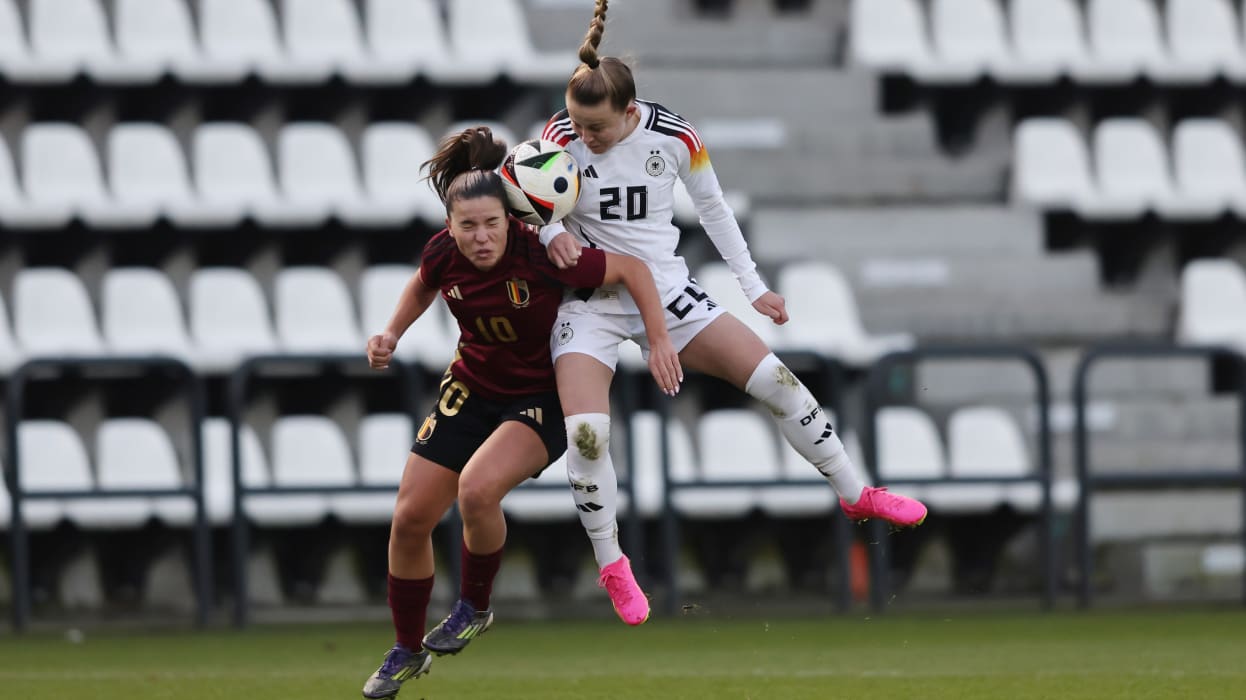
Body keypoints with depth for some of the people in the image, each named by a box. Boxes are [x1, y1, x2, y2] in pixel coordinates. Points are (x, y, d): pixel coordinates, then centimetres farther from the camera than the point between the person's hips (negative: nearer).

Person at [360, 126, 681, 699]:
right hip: (471, 390, 5)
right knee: (410, 518, 0)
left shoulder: (540, 256, -28)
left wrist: (659, 340, -20)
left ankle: (474, 607, -4)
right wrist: (391, 335, 1)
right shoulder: (443, 255, -14)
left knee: (477, 488, -32)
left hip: (541, 399, -5)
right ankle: (407, 652, 22)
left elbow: (632, 269, -16)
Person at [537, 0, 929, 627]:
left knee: (774, 379, -3)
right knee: (585, 434, -21)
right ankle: (612, 566, 1)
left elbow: (712, 208, 5)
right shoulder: (562, 136, -15)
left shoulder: (673, 137, -11)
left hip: (664, 288, 2)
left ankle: (856, 495, 17)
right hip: (589, 295, -2)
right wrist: (550, 232, -33)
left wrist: (753, 285, 9)